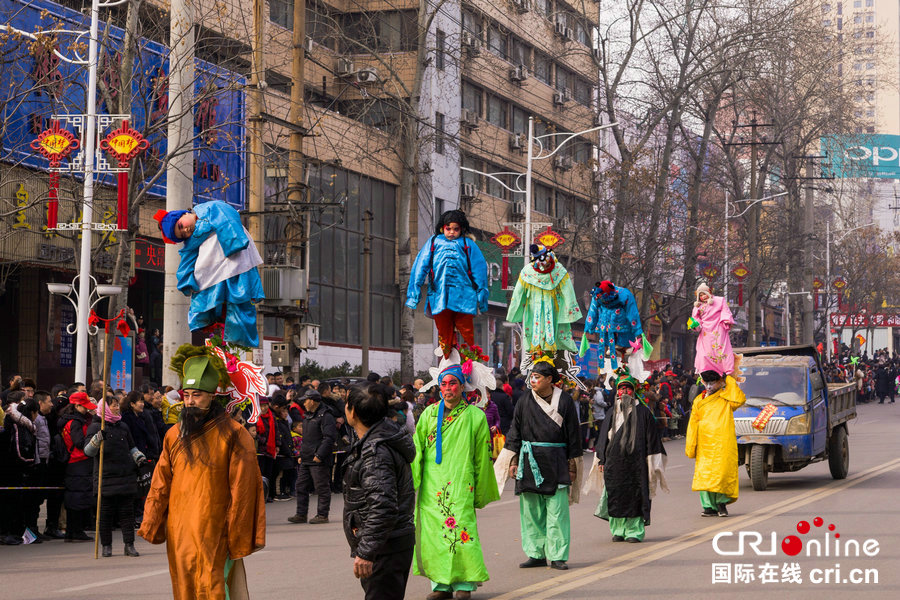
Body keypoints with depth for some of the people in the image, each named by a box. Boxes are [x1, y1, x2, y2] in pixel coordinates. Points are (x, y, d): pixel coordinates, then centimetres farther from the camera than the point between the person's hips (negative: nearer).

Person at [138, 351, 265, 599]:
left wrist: (240, 539, -8)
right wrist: (150, 526, 5)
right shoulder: (174, 435, 12)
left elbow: (243, 490, -5)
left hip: (214, 532, -5)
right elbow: (160, 485, 13)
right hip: (179, 532, 5)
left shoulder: (232, 434, -4)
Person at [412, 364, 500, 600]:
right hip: (431, 484, 3)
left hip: (461, 483, -3)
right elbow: (417, 449, 12)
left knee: (460, 527, -10)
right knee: (432, 531, 1)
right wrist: (412, 481, 5)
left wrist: (480, 492, 6)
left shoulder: (475, 416, 2)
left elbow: (482, 457, 6)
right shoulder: (429, 414, 10)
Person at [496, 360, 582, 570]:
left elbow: (573, 435, 3)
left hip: (555, 462, -3)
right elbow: (515, 433, 10)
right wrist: (513, 460, 4)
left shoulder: (565, 401, 0)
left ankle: (557, 556, 2)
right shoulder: (525, 402, 6)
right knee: (531, 511, 5)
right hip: (529, 461, 3)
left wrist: (573, 465, 1)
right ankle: (536, 554, 12)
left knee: (557, 511, -4)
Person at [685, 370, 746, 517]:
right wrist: (690, 448, 6)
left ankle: (721, 502, 9)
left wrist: (729, 380, -6)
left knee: (723, 472, -9)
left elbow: (739, 399, -16)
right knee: (704, 475, -3)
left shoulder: (726, 398, 7)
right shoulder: (699, 400, 15)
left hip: (723, 444, -3)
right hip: (704, 445, 3)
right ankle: (709, 506, 4)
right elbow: (693, 425, 13)